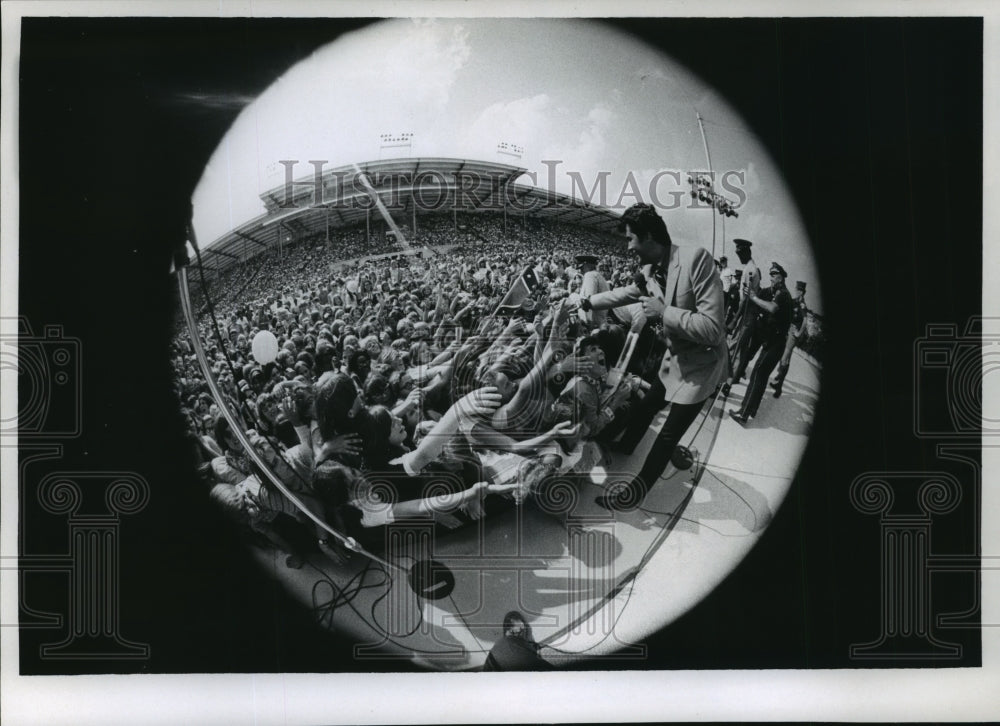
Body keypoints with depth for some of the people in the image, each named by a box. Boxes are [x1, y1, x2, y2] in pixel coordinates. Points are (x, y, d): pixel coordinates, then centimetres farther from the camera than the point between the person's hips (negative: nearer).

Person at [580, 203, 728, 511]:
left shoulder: (695, 258, -30)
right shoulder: (651, 271, -5)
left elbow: (713, 329, -34)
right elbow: (623, 295, 18)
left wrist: (663, 312, -29)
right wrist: (585, 302, 22)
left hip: (700, 364, -7)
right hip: (674, 359, 7)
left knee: (668, 435, 2)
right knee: (644, 408, 23)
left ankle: (636, 491, 16)